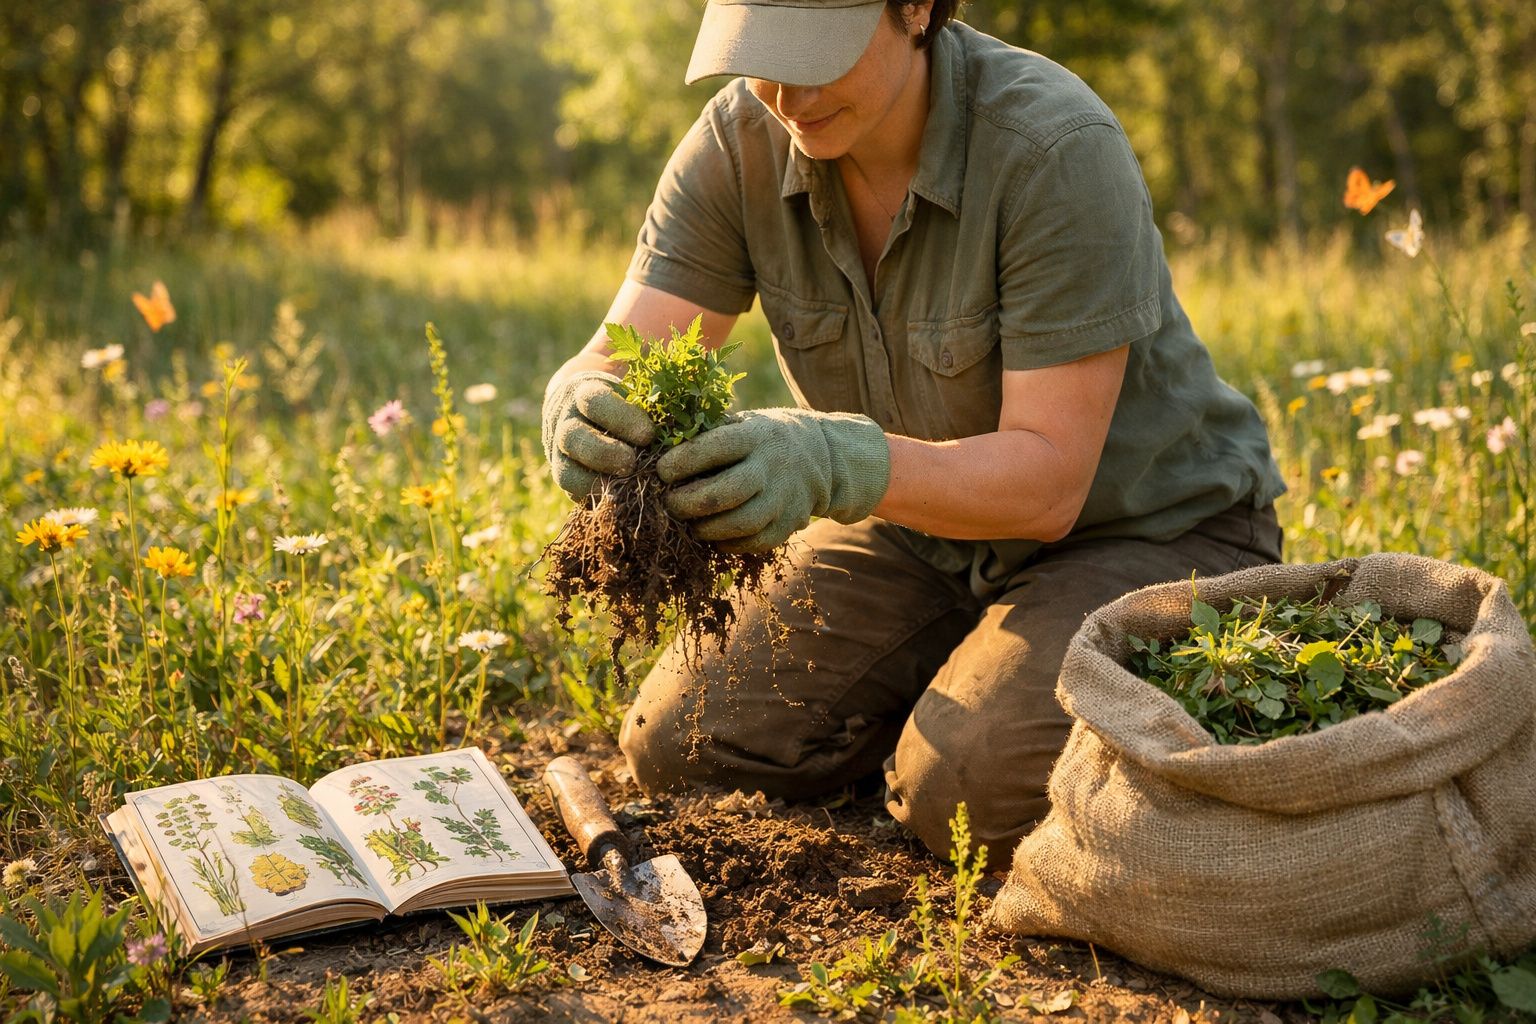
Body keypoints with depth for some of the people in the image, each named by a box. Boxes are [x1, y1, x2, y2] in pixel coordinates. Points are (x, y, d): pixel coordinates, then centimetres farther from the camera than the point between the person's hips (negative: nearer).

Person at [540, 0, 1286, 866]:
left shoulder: (1058, 149, -29)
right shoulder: (739, 143, -13)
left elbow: (1048, 482, -30)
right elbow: (618, 366, -18)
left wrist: (837, 465, -48)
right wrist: (585, 413, -43)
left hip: (1146, 531, -5)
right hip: (932, 530, 6)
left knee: (966, 793, -29)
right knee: (676, 747, -5)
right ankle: (967, 696, 16)